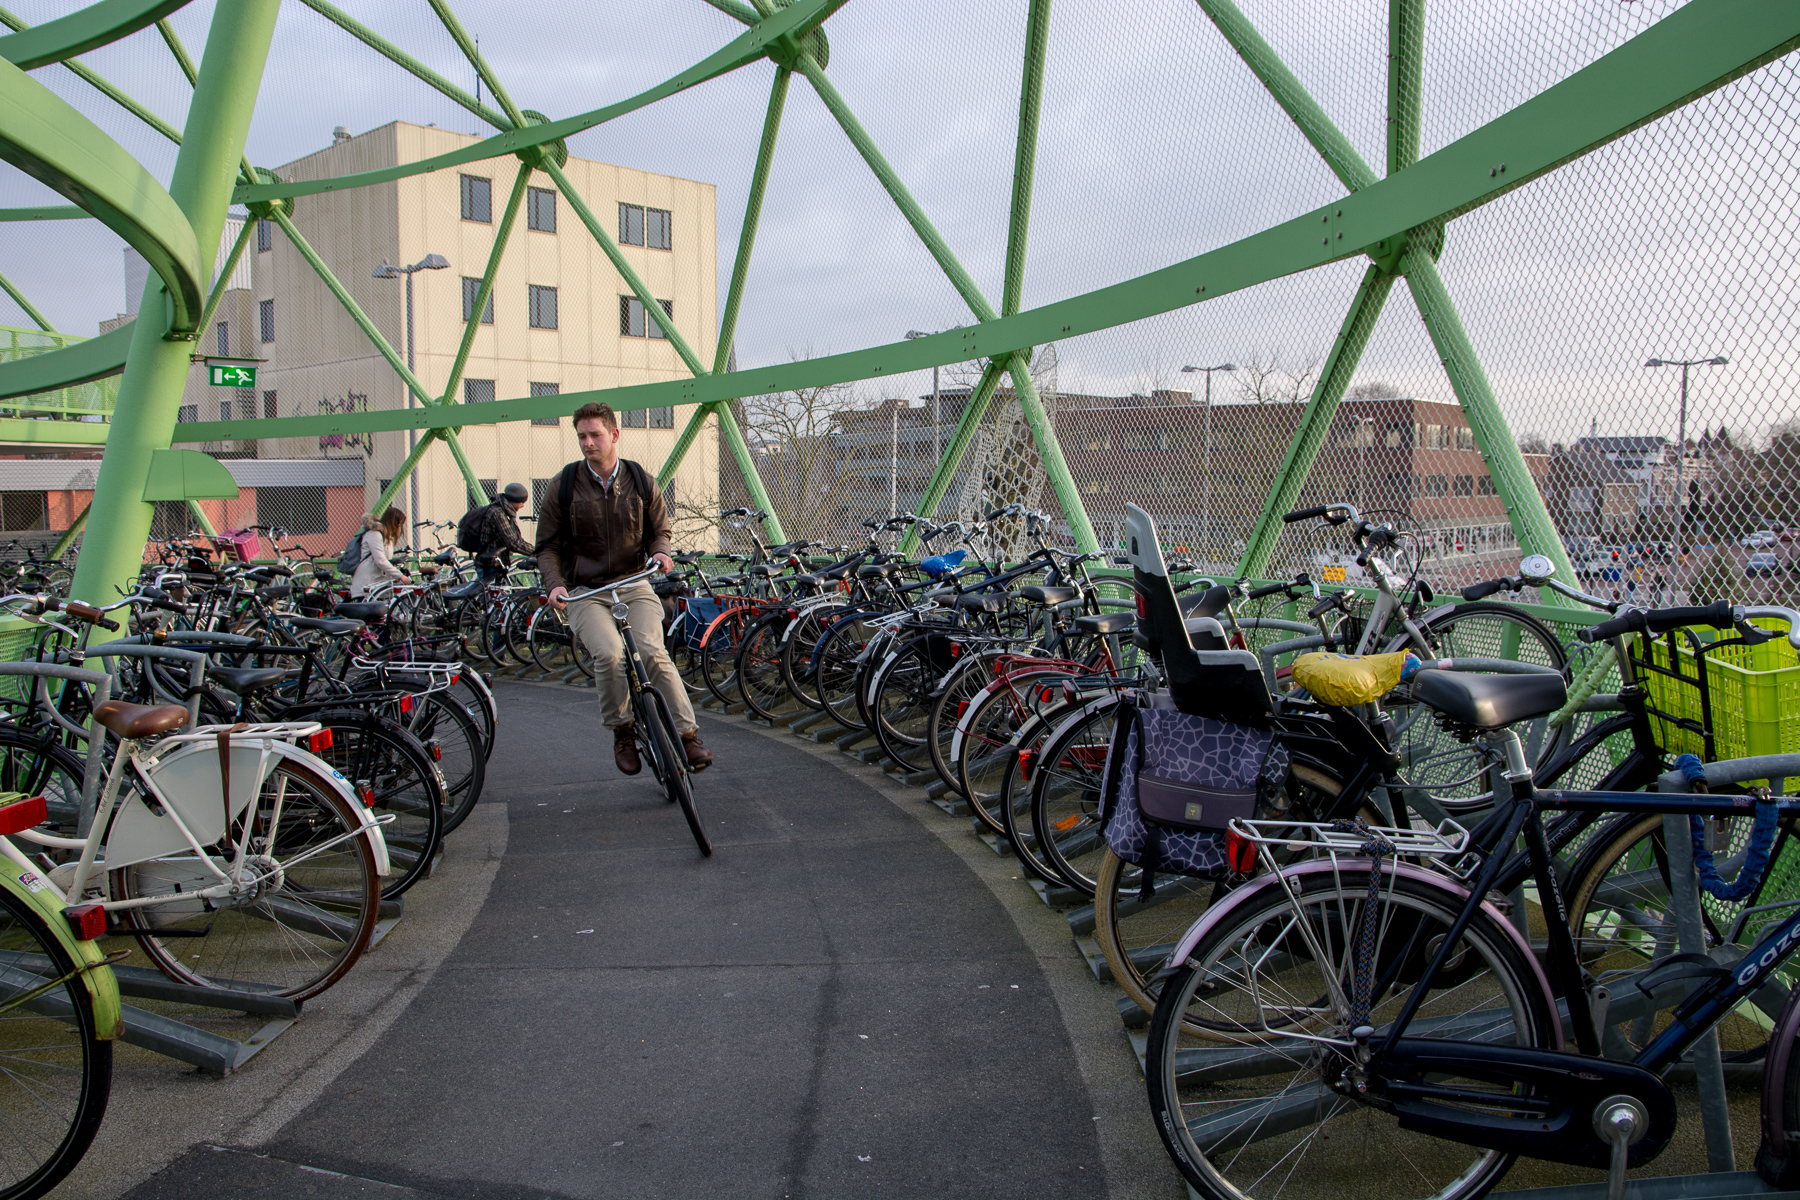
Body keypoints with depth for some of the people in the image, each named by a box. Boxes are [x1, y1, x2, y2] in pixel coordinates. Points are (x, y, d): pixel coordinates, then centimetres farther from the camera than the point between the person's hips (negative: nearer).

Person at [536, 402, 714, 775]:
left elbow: (659, 530, 17)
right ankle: (621, 731, -5)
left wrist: (660, 551, -7)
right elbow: (547, 545, 6)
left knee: (652, 652, -25)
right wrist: (555, 584, -12)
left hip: (634, 585, 1)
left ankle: (688, 734, -16)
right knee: (610, 654, -28)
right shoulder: (564, 485, 0)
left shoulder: (641, 481, 5)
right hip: (584, 592, -1)